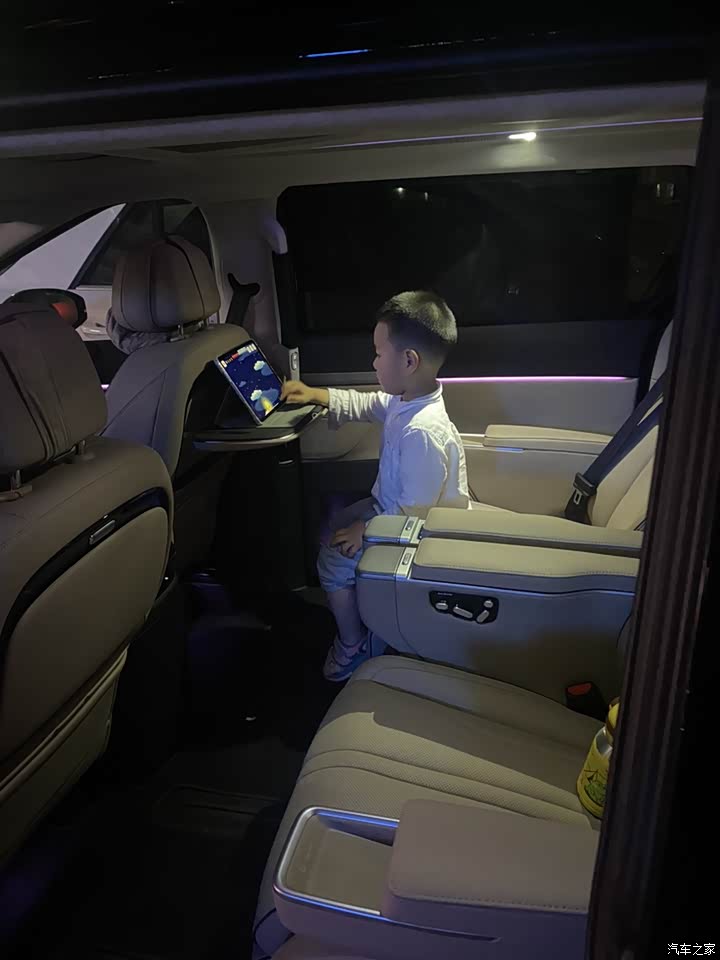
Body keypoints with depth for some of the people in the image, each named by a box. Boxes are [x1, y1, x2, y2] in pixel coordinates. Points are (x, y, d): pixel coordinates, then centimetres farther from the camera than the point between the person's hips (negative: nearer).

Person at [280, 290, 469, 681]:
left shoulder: (423, 432, -37)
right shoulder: (403, 399, -9)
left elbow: (413, 511, -31)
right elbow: (362, 405, 12)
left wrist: (366, 528, -18)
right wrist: (316, 394, 5)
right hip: (393, 505, 9)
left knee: (334, 558, -4)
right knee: (332, 524, 20)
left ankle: (352, 646, 19)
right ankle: (350, 611, 39)